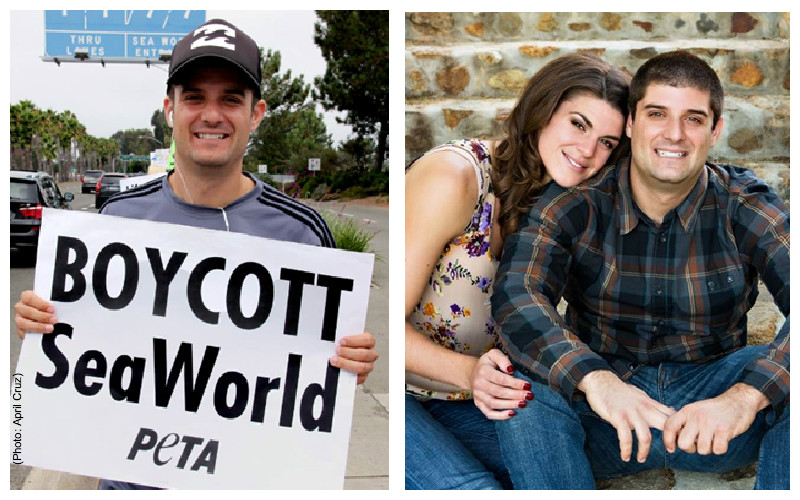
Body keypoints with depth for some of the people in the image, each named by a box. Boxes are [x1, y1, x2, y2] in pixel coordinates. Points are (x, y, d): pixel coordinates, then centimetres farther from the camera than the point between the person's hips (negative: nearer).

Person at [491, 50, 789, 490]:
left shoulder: (747, 206, -5)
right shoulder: (576, 203, -7)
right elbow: (514, 297, -24)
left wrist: (746, 396, -42)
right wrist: (593, 380, -43)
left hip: (712, 403, 1)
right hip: (603, 415, 0)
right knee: (525, 388, -31)